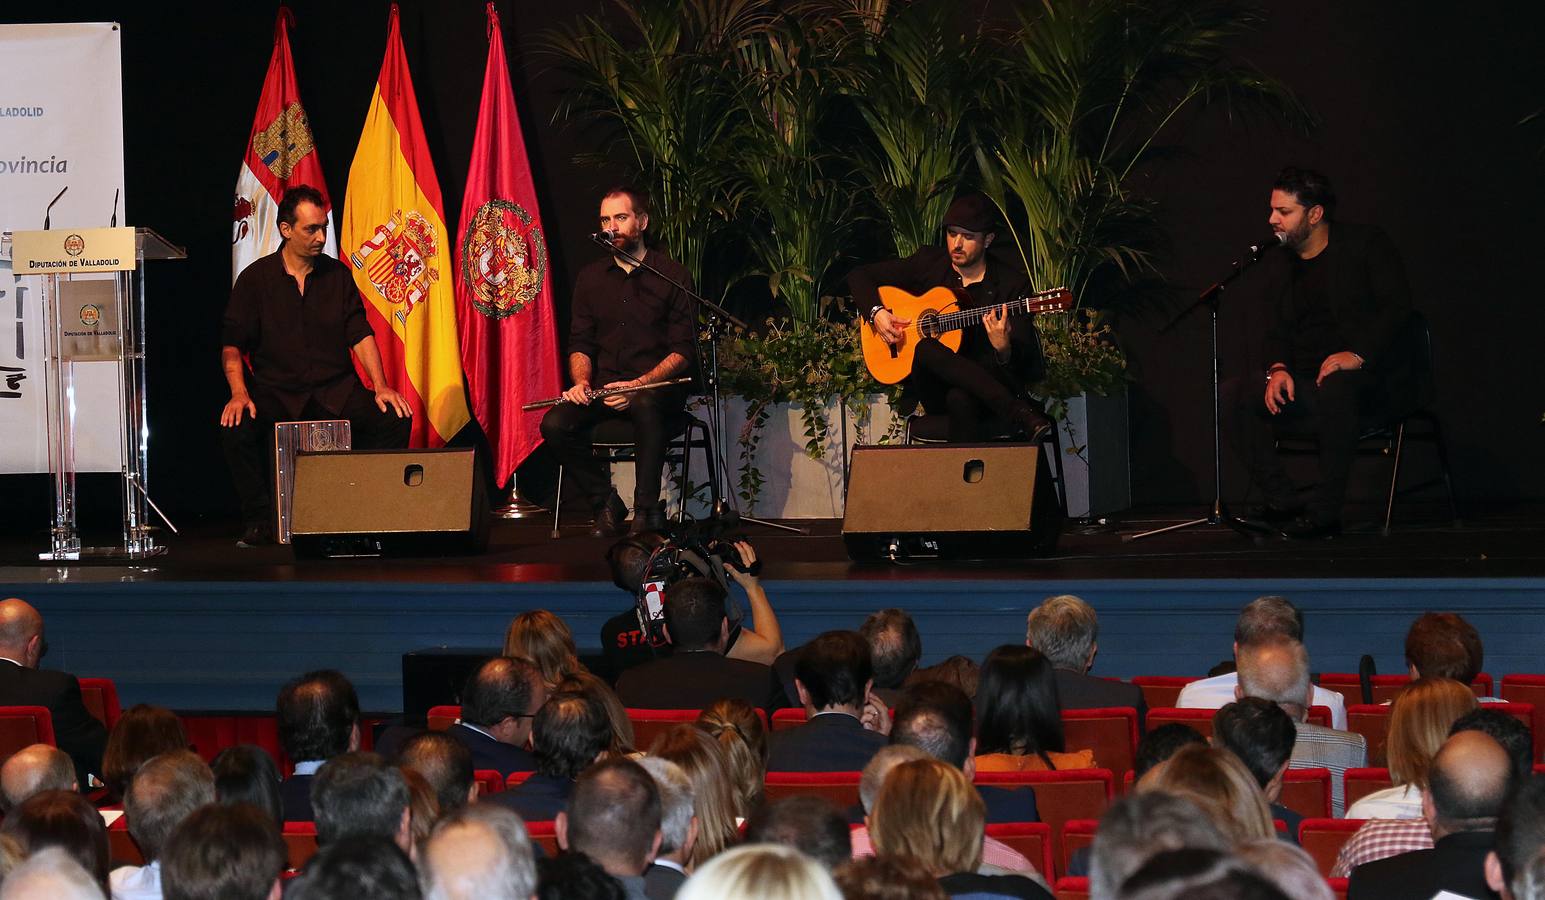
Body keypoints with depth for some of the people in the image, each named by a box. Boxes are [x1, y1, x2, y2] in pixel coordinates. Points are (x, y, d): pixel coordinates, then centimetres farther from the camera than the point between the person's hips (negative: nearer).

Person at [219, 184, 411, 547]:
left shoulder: (338, 275, 10)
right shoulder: (255, 279, 3)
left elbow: (360, 334, 7)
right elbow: (232, 344, -1)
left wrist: (381, 387, -7)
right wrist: (239, 393, -18)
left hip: (336, 389, 2)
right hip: (276, 391, -2)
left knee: (395, 419, -24)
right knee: (235, 427, -32)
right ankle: (259, 521, -14)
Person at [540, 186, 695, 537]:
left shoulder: (672, 275, 2)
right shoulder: (590, 278, 15)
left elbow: (683, 350, -5)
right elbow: (580, 344, 12)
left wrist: (638, 385, -20)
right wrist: (582, 382, -12)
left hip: (656, 386, -4)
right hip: (603, 386, 4)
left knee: (644, 405, -40)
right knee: (554, 424, -25)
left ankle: (647, 509, -28)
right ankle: (605, 504, -7)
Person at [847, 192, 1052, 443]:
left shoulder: (1012, 283, 0)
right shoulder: (929, 263, 9)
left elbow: (1025, 364, -6)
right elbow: (859, 276, 16)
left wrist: (1003, 349, -31)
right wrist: (876, 312, -4)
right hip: (933, 389, 4)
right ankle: (1019, 415, -41)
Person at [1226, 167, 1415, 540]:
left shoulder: (1365, 243, -3)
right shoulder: (1282, 260, 15)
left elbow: (1397, 306, -12)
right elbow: (1277, 330, 14)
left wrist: (1358, 354, -26)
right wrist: (1278, 368, -9)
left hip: (1373, 379, -6)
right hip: (1307, 382, 6)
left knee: (1335, 387, -41)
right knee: (1237, 392, -16)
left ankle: (1324, 509, -33)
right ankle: (1284, 503, -17)